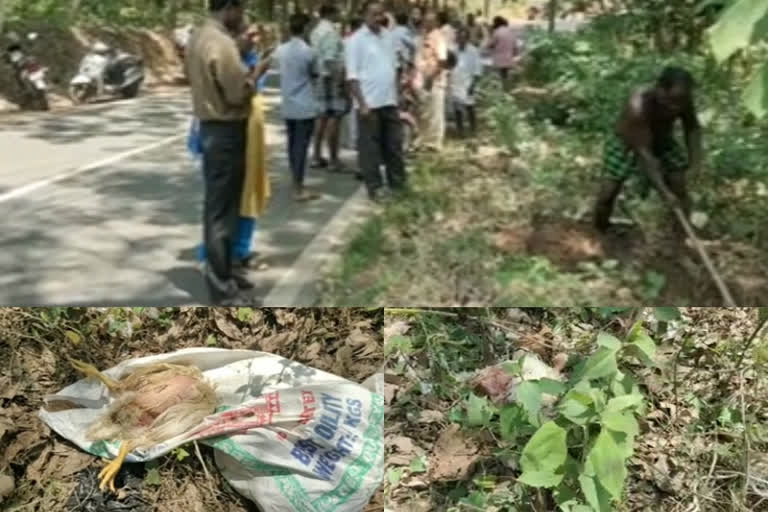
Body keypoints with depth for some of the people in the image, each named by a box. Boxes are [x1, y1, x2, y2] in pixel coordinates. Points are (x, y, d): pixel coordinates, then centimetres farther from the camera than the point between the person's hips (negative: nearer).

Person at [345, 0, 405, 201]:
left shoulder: (388, 36, 10)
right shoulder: (356, 40, -8)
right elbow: (352, 76, -11)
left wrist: (397, 94, 13)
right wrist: (362, 103, -16)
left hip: (389, 101, 6)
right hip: (369, 103, -6)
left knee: (394, 144, 12)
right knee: (370, 147, 3)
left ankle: (398, 183, 25)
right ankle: (374, 187, 12)